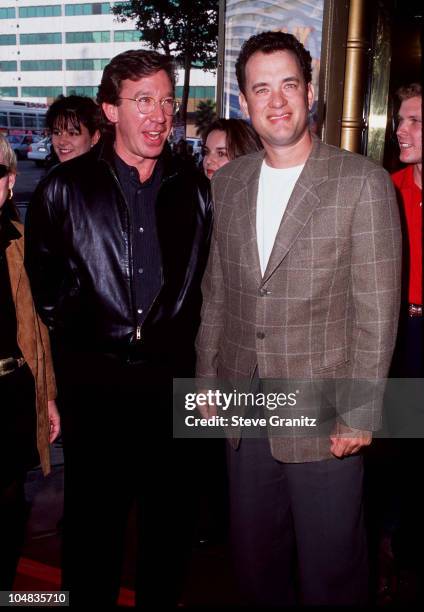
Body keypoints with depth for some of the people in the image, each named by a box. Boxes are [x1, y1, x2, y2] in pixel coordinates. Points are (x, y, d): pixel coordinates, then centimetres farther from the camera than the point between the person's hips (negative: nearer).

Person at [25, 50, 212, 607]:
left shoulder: (195, 190, 4)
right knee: (93, 513, 12)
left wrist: (180, 332, 8)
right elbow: (42, 279, 7)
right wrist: (69, 327, 8)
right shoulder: (65, 188, -2)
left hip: (171, 375, 2)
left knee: (169, 509, 16)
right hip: (94, 377, -2)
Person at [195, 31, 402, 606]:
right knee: (254, 558, 21)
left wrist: (360, 415, -12)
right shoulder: (227, 182, 6)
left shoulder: (362, 182, -9)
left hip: (323, 415, -4)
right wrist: (207, 378, 10)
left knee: (330, 570, 13)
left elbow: (377, 308, -10)